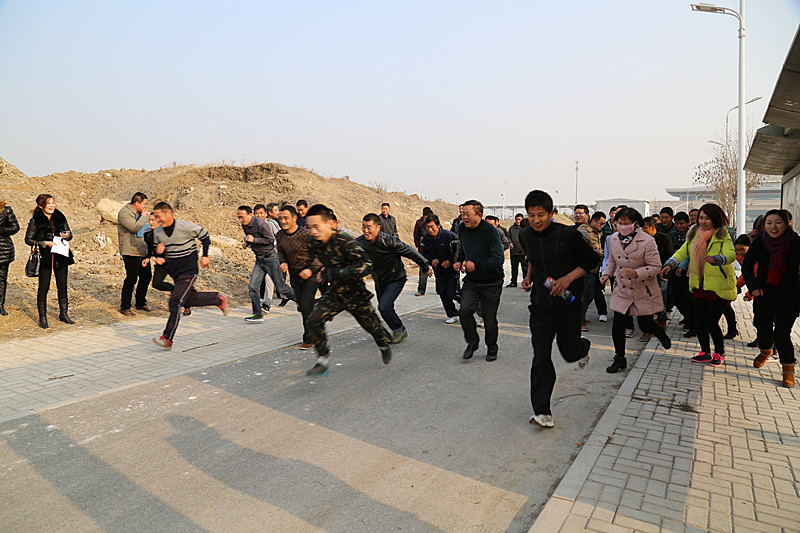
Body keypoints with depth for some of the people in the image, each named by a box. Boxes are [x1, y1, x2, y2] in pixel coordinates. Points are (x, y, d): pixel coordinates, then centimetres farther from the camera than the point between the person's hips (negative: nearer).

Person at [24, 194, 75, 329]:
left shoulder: (60, 217, 7)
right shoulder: (35, 220, -4)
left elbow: (69, 234, 15)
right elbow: (28, 239, -2)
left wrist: (67, 235, -8)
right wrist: (45, 243, -14)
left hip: (61, 257, 3)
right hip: (45, 257, -3)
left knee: (62, 286, 9)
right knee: (43, 287, 1)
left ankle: (63, 314, 21)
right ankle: (42, 318, 11)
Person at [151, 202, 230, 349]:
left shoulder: (186, 226, -14)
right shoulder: (157, 232, 2)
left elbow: (205, 236, 0)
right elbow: (157, 250, 15)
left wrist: (205, 256, -2)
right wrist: (159, 256, -9)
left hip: (189, 271, -7)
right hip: (174, 272, 7)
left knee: (175, 303, -13)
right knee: (191, 299, 16)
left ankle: (167, 339, -8)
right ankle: (219, 299, 41)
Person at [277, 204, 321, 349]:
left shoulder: (306, 235, -21)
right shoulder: (280, 236, -2)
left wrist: (311, 270, -29)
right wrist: (283, 262, -6)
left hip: (310, 276, -6)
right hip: (294, 276, 6)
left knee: (306, 307, -12)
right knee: (302, 306, 13)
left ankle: (309, 339, 1)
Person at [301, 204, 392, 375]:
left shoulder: (344, 241, -29)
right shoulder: (313, 244, -9)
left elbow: (367, 265, -36)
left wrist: (335, 273, -37)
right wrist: (309, 270, -7)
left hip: (355, 292, -4)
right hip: (335, 292, 5)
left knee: (371, 325, 15)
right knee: (313, 321, -16)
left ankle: (384, 346, 50)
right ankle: (322, 361, 0)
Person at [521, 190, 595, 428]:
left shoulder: (567, 235, -15)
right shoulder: (526, 236, 0)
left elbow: (591, 259, -4)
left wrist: (569, 278, -17)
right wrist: (529, 276, 5)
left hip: (568, 306, -2)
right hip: (540, 307, 3)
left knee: (569, 353, 15)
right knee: (541, 360, -5)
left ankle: (583, 346, 53)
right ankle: (542, 412, 1)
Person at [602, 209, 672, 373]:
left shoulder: (647, 241, -17)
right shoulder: (613, 239, -1)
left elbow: (656, 267, -14)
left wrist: (637, 273, -29)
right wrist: (607, 274, 1)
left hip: (644, 291, -3)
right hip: (622, 290, 3)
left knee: (645, 325, 8)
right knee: (618, 325, 0)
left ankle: (661, 333, 46)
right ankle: (619, 359, 16)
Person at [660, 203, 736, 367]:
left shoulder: (723, 236, -11)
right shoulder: (694, 234, 7)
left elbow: (731, 254, -28)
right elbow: (682, 252, 6)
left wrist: (715, 259, -48)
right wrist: (670, 264, -12)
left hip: (719, 286, -5)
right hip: (700, 286, 5)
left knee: (710, 321, -6)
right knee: (698, 322, 7)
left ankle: (719, 353, 17)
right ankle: (705, 352, 27)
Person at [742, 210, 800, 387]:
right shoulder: (759, 242, -7)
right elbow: (747, 266, 2)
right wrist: (753, 286, -9)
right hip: (764, 296, 2)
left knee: (782, 334, -8)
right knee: (763, 329, 15)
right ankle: (765, 352, 48)